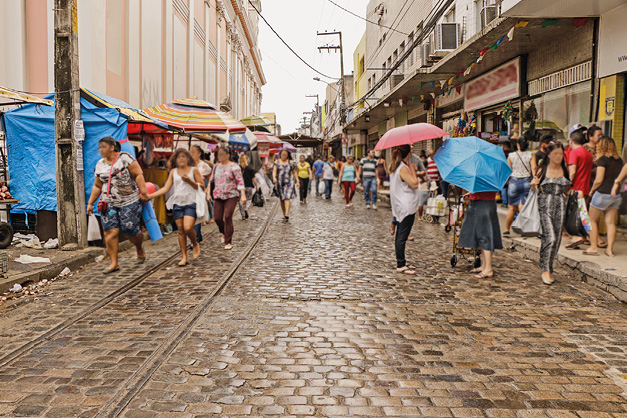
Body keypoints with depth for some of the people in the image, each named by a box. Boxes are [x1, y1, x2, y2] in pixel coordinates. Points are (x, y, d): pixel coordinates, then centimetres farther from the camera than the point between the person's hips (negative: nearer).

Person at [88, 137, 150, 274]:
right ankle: (113, 263, -1)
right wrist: (90, 203, 14)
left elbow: (138, 174, -8)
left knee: (130, 230, -4)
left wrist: (143, 192, -17)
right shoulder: (100, 164, 11)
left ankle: (140, 249, 28)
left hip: (129, 202, -4)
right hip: (108, 203, 4)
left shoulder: (124, 158, -4)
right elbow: (97, 186, 17)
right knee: (110, 232, -7)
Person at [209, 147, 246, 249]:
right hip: (218, 196, 5)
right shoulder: (216, 166, 13)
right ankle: (224, 233, 32)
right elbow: (212, 180, 20)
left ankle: (228, 242, -3)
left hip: (231, 195, -5)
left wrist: (243, 195, -19)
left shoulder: (234, 167, -5)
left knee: (228, 217, -13)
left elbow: (240, 181, -10)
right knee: (217, 217, 0)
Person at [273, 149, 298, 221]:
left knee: (287, 198, -15)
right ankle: (284, 214, 23)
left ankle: (287, 215, -24)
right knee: (282, 199, 9)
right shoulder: (277, 162, 7)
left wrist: (297, 180, 5)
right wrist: (274, 177, -22)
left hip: (289, 182, -2)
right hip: (280, 183, 2)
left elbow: (294, 172, 12)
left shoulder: (290, 162, 8)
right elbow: (274, 171, -3)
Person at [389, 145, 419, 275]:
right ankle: (401, 265, -3)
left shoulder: (394, 167, 13)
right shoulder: (403, 168, -17)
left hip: (399, 207, 10)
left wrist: (412, 170, 15)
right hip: (406, 207, -10)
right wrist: (412, 169, -9)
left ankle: (401, 263, 22)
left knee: (400, 236, 14)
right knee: (402, 236, -6)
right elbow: (414, 183, -20)